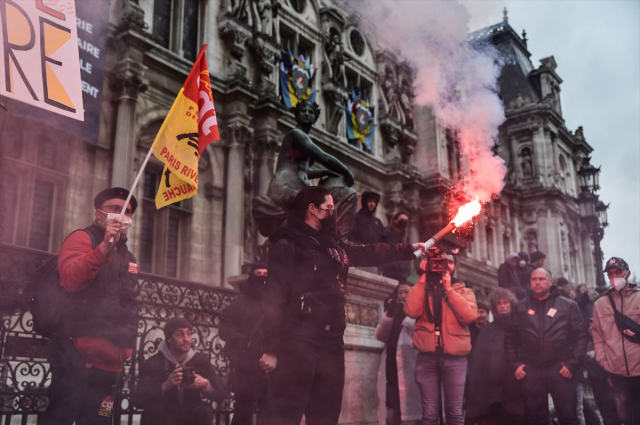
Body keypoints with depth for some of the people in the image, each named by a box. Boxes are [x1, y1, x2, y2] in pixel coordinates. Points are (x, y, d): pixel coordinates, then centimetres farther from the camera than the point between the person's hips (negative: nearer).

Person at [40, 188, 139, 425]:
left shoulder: (127, 256, 22)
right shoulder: (82, 238, 0)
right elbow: (70, 280, -19)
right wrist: (104, 246, -25)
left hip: (110, 357, 7)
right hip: (79, 352, -7)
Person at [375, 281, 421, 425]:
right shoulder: (392, 312, 21)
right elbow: (380, 336, 9)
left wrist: (405, 315, -15)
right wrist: (388, 314, -3)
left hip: (409, 367, -4)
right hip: (392, 367, 4)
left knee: (412, 410, -6)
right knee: (391, 412, -1)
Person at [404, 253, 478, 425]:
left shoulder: (464, 291, 13)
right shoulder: (423, 290, 14)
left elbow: (469, 316, -6)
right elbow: (412, 311, -6)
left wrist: (449, 289, -8)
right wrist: (423, 279, -3)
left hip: (455, 359, 0)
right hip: (427, 358, 0)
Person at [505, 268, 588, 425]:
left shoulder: (568, 305, 6)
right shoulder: (521, 308, 11)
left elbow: (581, 336, 2)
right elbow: (510, 337, 11)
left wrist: (573, 364, -6)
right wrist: (515, 364, 2)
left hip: (561, 369, -2)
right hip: (531, 371, 2)